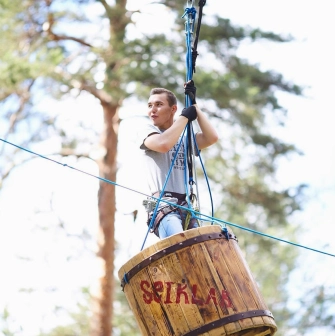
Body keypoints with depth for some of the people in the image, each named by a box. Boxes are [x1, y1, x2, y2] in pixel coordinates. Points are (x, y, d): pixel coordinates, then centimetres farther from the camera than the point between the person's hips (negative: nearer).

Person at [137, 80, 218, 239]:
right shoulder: (146, 131, 10)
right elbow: (163, 144, -14)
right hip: (163, 205, -5)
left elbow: (212, 138, 4)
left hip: (187, 206, 5)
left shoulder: (185, 136, 24)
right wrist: (185, 116, -1)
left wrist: (194, 105, 8)